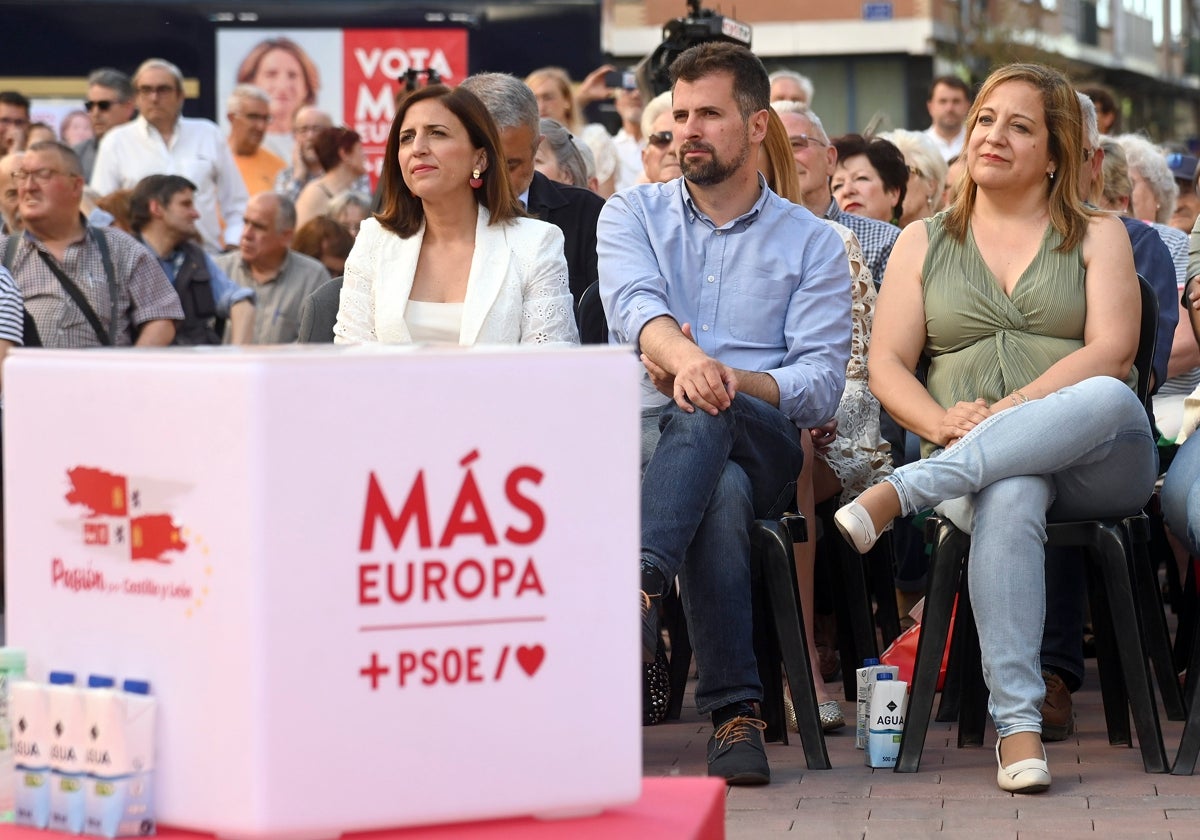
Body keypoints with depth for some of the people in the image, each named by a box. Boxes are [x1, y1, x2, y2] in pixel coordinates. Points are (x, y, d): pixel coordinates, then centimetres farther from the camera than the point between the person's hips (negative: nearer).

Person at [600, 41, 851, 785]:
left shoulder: (812, 243, 12)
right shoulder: (633, 214, 15)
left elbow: (822, 384, 0)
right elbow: (634, 305, -10)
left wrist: (726, 381, -20)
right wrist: (684, 359, -34)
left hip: (763, 448, -1)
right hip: (643, 435, 1)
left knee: (704, 416, -36)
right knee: (718, 492, -35)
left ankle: (637, 586, -55)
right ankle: (736, 710, -38)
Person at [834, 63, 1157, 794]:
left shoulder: (1098, 235, 14)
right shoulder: (924, 242, 20)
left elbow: (1112, 355, -2)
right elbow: (888, 365, 10)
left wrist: (1011, 412, -18)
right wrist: (943, 422, -13)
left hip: (1098, 461, 0)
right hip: (974, 464, 0)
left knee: (1108, 401, -38)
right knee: (1008, 500, -39)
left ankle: (900, 493, -41)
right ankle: (1017, 723, -44)